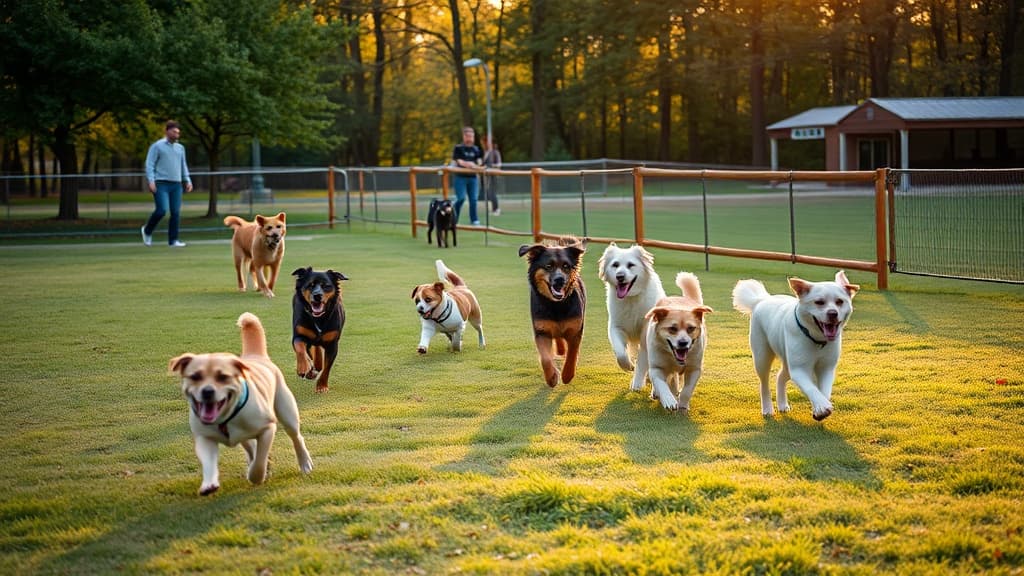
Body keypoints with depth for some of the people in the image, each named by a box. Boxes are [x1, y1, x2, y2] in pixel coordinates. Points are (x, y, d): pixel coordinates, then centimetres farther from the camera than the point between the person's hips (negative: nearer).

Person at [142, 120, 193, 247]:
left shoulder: (180, 148, 17)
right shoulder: (157, 146, 1)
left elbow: (183, 166, 25)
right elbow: (149, 165, -4)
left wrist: (187, 181, 14)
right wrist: (151, 181, -15)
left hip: (176, 184, 5)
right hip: (161, 184, -5)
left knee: (176, 212, -2)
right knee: (162, 210, -15)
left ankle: (173, 240, 4)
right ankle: (147, 230, 10)